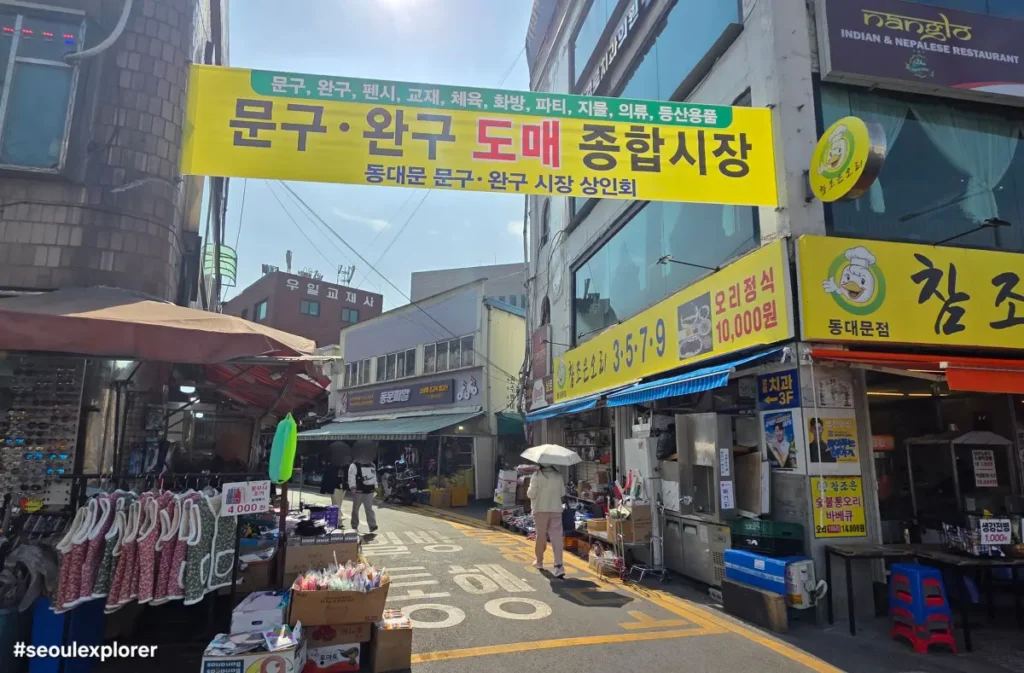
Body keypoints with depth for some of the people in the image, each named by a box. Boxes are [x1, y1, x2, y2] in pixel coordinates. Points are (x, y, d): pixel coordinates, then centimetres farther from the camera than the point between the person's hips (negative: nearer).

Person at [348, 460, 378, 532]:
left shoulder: (371, 465, 14)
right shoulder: (354, 465, -7)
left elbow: (374, 476, 22)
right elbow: (351, 477, -15)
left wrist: (375, 487, 19)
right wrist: (353, 487, -25)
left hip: (369, 491, 4)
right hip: (358, 491, -4)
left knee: (369, 508, 1)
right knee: (355, 509, 8)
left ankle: (373, 526, -3)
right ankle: (354, 526, 19)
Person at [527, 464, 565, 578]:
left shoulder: (537, 475, -11)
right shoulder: (558, 475, 0)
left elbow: (531, 494, -10)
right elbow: (563, 493, 5)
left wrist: (529, 490, 10)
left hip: (540, 509, -2)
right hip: (556, 510, 2)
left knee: (541, 535, 12)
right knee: (556, 537, -1)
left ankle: (539, 561, 27)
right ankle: (558, 565, -12)